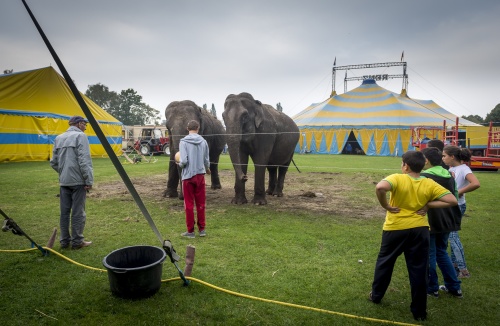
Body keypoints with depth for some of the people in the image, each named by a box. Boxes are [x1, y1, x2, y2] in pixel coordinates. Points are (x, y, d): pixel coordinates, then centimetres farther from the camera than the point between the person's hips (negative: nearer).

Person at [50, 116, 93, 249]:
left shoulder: (58, 138, 14)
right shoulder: (80, 136, -8)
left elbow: (54, 162, 14)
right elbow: (84, 161, -17)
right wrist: (89, 180, -15)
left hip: (63, 181, 7)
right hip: (78, 181, -7)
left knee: (64, 212, 11)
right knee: (78, 212, 1)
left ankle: (65, 241, 19)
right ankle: (77, 241, 7)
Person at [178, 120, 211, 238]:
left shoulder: (183, 141, -10)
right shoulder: (203, 141, 1)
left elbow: (184, 161, -17)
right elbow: (206, 160, 7)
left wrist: (179, 164, 7)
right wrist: (207, 169, 28)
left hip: (188, 176, -3)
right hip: (200, 175, 3)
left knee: (189, 204, 6)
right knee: (200, 203, 12)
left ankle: (190, 231, 13)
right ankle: (202, 229, 21)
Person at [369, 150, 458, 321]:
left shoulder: (397, 178, -13)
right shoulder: (429, 184, -2)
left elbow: (380, 187, -33)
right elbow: (452, 200, -5)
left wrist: (386, 206, -18)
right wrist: (427, 204, -2)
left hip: (395, 228, -2)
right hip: (419, 229, 2)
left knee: (384, 262, 18)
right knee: (419, 270, 11)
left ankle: (376, 295, 35)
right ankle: (419, 311, 21)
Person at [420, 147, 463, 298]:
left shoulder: (423, 177, -17)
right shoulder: (449, 176, 7)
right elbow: (455, 197, 14)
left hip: (430, 222, -7)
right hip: (446, 222, 7)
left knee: (429, 255, 7)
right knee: (442, 252, 21)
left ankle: (432, 288, 18)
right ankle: (455, 287, 26)